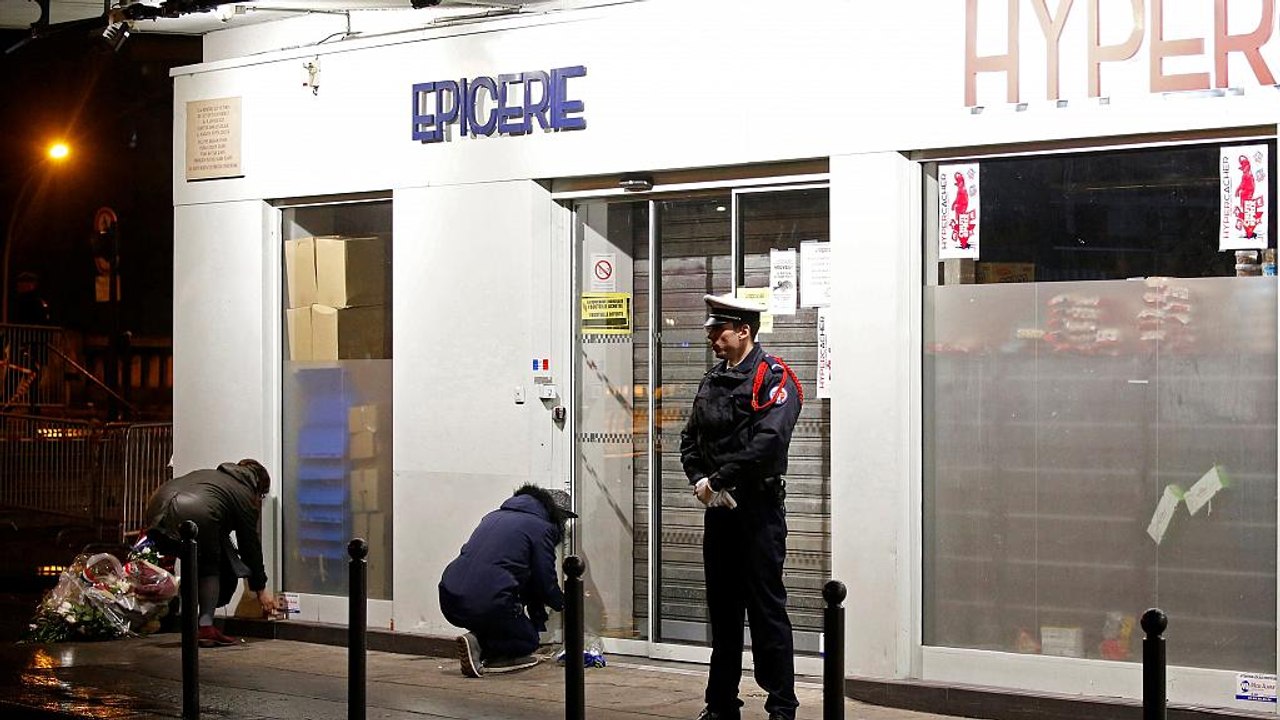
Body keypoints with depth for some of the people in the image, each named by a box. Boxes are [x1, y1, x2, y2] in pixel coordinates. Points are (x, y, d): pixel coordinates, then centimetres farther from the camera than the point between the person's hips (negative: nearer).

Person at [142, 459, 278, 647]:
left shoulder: (208, 475, 38)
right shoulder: (245, 495, 20)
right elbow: (250, 544, 22)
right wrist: (260, 589, 31)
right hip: (195, 516, -6)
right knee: (211, 568, 16)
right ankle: (205, 627, 3)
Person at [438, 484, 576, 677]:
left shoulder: (495, 516, 24)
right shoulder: (541, 527, 2)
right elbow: (546, 582, 5)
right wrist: (561, 603, 28)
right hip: (488, 604, -7)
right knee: (527, 640, 17)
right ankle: (479, 644, -6)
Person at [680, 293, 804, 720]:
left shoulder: (772, 378, -9)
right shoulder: (713, 380, 15)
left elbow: (767, 441, -21)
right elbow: (690, 438, 16)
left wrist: (718, 481, -17)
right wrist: (699, 479, -3)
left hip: (758, 508, -8)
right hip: (719, 508, 8)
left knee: (767, 609, -5)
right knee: (722, 608, 13)